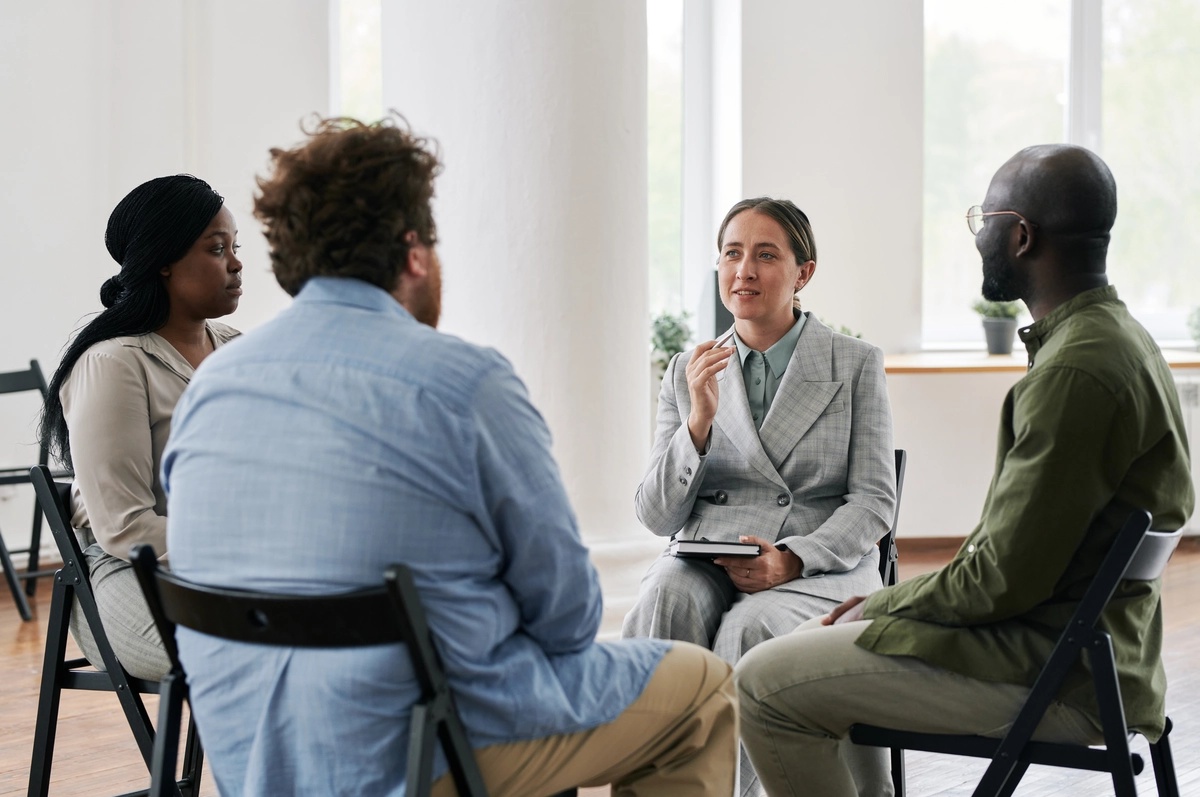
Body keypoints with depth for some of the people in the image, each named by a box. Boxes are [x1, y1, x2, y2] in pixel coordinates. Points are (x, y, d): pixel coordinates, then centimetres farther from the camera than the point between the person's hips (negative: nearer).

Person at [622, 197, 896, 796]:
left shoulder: (856, 364, 7)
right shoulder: (688, 372, 13)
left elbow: (873, 501, 1)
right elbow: (657, 516, 7)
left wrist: (791, 560, -16)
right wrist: (699, 421, -10)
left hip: (821, 568, -2)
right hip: (705, 561, 2)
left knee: (751, 628, -35)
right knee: (665, 601, -33)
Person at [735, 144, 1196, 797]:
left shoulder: (1078, 372, -23)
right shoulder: (1112, 337, 11)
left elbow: (1005, 580, -22)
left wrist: (878, 608, -7)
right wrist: (892, 601, 8)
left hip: (1054, 677, -11)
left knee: (766, 682, -10)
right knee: (820, 646, 23)